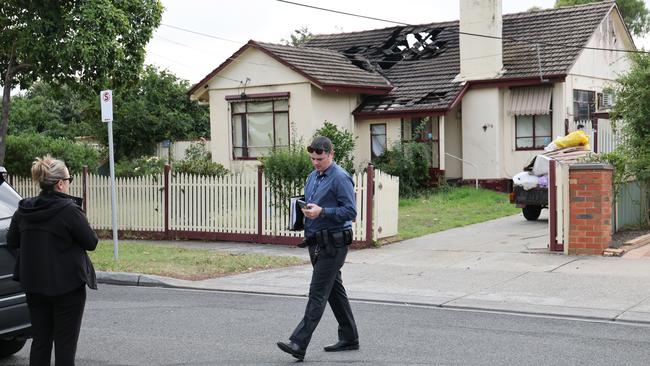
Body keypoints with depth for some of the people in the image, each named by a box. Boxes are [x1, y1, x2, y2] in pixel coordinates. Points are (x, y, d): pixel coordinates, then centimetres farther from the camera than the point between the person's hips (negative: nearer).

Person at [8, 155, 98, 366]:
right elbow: (91, 243, -10)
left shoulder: (23, 210, 0)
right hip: (67, 286, -6)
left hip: (34, 285, 6)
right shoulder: (69, 210, -18)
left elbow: (12, 242, 11)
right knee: (65, 343, 3)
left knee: (40, 340, 15)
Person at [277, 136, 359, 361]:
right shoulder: (312, 177, 15)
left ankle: (299, 344, -15)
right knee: (334, 291, 15)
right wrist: (302, 212, 4)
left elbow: (351, 211, -18)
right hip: (316, 242, 9)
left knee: (317, 294, -11)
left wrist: (321, 212, -25)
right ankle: (349, 338, 25)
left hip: (333, 244, -9)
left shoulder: (340, 178, -12)